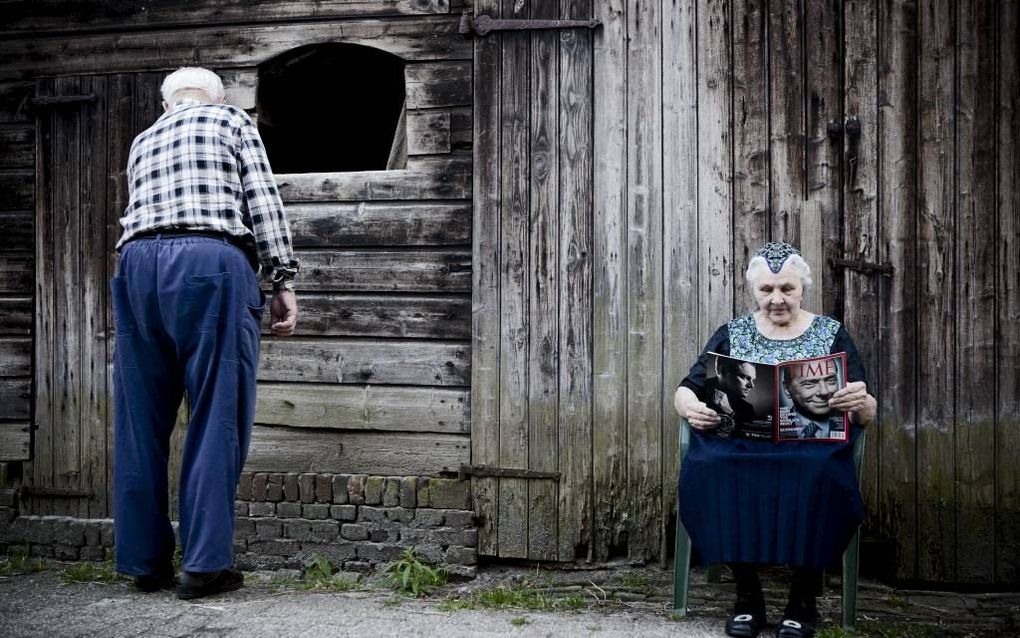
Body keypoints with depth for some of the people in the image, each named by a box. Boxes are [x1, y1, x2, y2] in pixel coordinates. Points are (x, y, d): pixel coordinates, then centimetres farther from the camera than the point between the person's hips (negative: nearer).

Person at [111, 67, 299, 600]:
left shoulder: (143, 141, 31)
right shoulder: (232, 120, 17)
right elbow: (263, 202, 5)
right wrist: (283, 282, 4)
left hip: (138, 262, 5)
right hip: (210, 260, -5)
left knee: (141, 422, 7)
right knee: (217, 416, -4)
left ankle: (145, 561, 10)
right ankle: (205, 564, -6)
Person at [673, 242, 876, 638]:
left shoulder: (832, 334, 13)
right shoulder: (731, 334, 16)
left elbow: (865, 415, 6)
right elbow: (685, 392, 11)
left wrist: (861, 404, -19)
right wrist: (691, 407, -14)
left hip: (812, 448, -1)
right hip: (739, 448, 1)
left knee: (818, 472, -37)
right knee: (708, 467, -33)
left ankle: (804, 598, -19)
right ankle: (747, 594, -19)